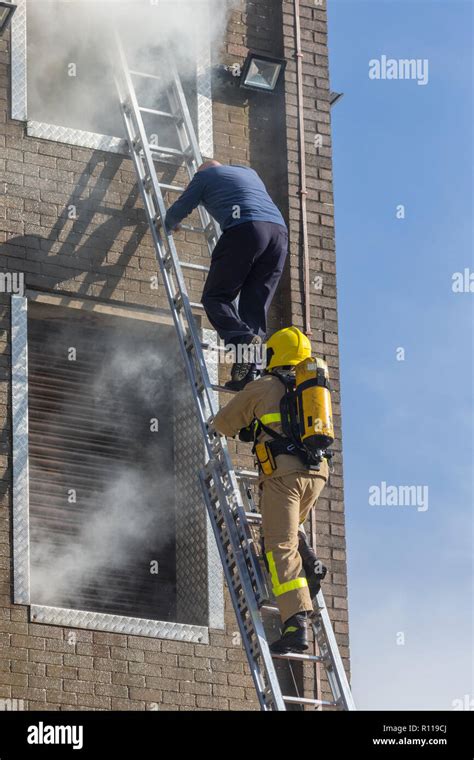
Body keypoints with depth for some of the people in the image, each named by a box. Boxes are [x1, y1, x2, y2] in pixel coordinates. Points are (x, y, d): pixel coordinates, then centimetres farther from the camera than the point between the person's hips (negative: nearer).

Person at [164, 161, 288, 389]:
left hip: (245, 228, -5)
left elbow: (177, 212, 23)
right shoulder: (249, 172, 36)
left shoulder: (205, 175, 20)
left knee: (215, 297, 0)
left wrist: (169, 225, 46)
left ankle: (243, 339, -28)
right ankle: (249, 371, -9)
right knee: (255, 307, 6)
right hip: (279, 230, 6)